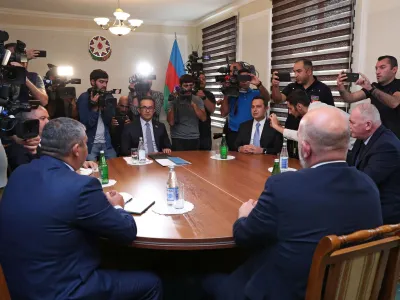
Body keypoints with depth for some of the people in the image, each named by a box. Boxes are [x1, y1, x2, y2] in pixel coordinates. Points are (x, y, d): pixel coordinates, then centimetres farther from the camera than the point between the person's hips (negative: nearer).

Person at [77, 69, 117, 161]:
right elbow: (86, 124, -13)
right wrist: (95, 106, -20)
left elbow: (110, 121, -2)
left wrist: (104, 107, -16)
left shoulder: (109, 97, 6)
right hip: (90, 144, -4)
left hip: (107, 143, 4)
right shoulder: (84, 97, -6)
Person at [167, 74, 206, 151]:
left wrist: (193, 104, -19)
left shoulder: (198, 100, 5)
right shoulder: (173, 100, 0)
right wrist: (173, 103, -18)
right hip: (178, 139, -2)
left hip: (194, 139, 2)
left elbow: (203, 118, -7)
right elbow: (171, 122, -9)